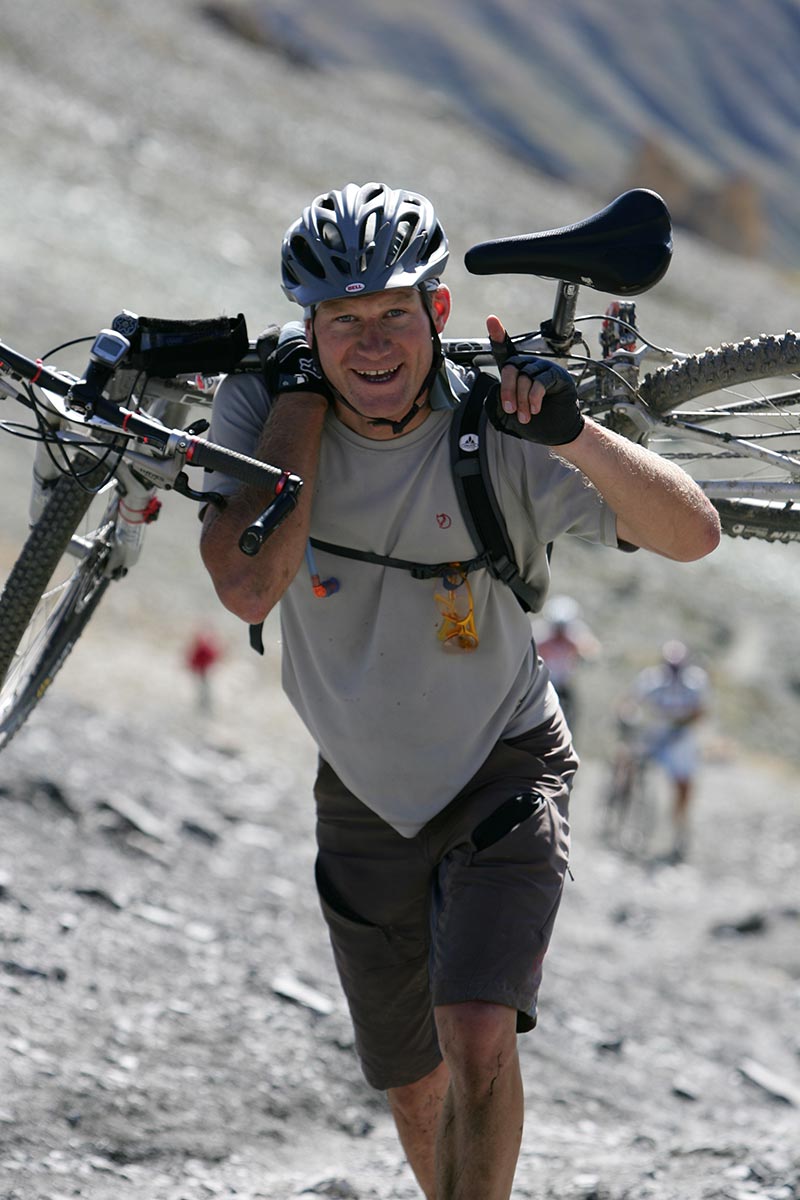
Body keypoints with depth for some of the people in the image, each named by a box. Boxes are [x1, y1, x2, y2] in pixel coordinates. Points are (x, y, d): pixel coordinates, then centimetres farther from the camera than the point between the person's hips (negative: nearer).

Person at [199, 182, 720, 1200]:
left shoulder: (497, 427, -21)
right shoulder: (263, 406, -17)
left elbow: (693, 534, -28)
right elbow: (249, 586, -33)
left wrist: (573, 434, -44)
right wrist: (301, 394, -28)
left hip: (503, 774, -3)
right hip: (365, 798, 3)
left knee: (477, 1039, -24)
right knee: (415, 1089, 17)